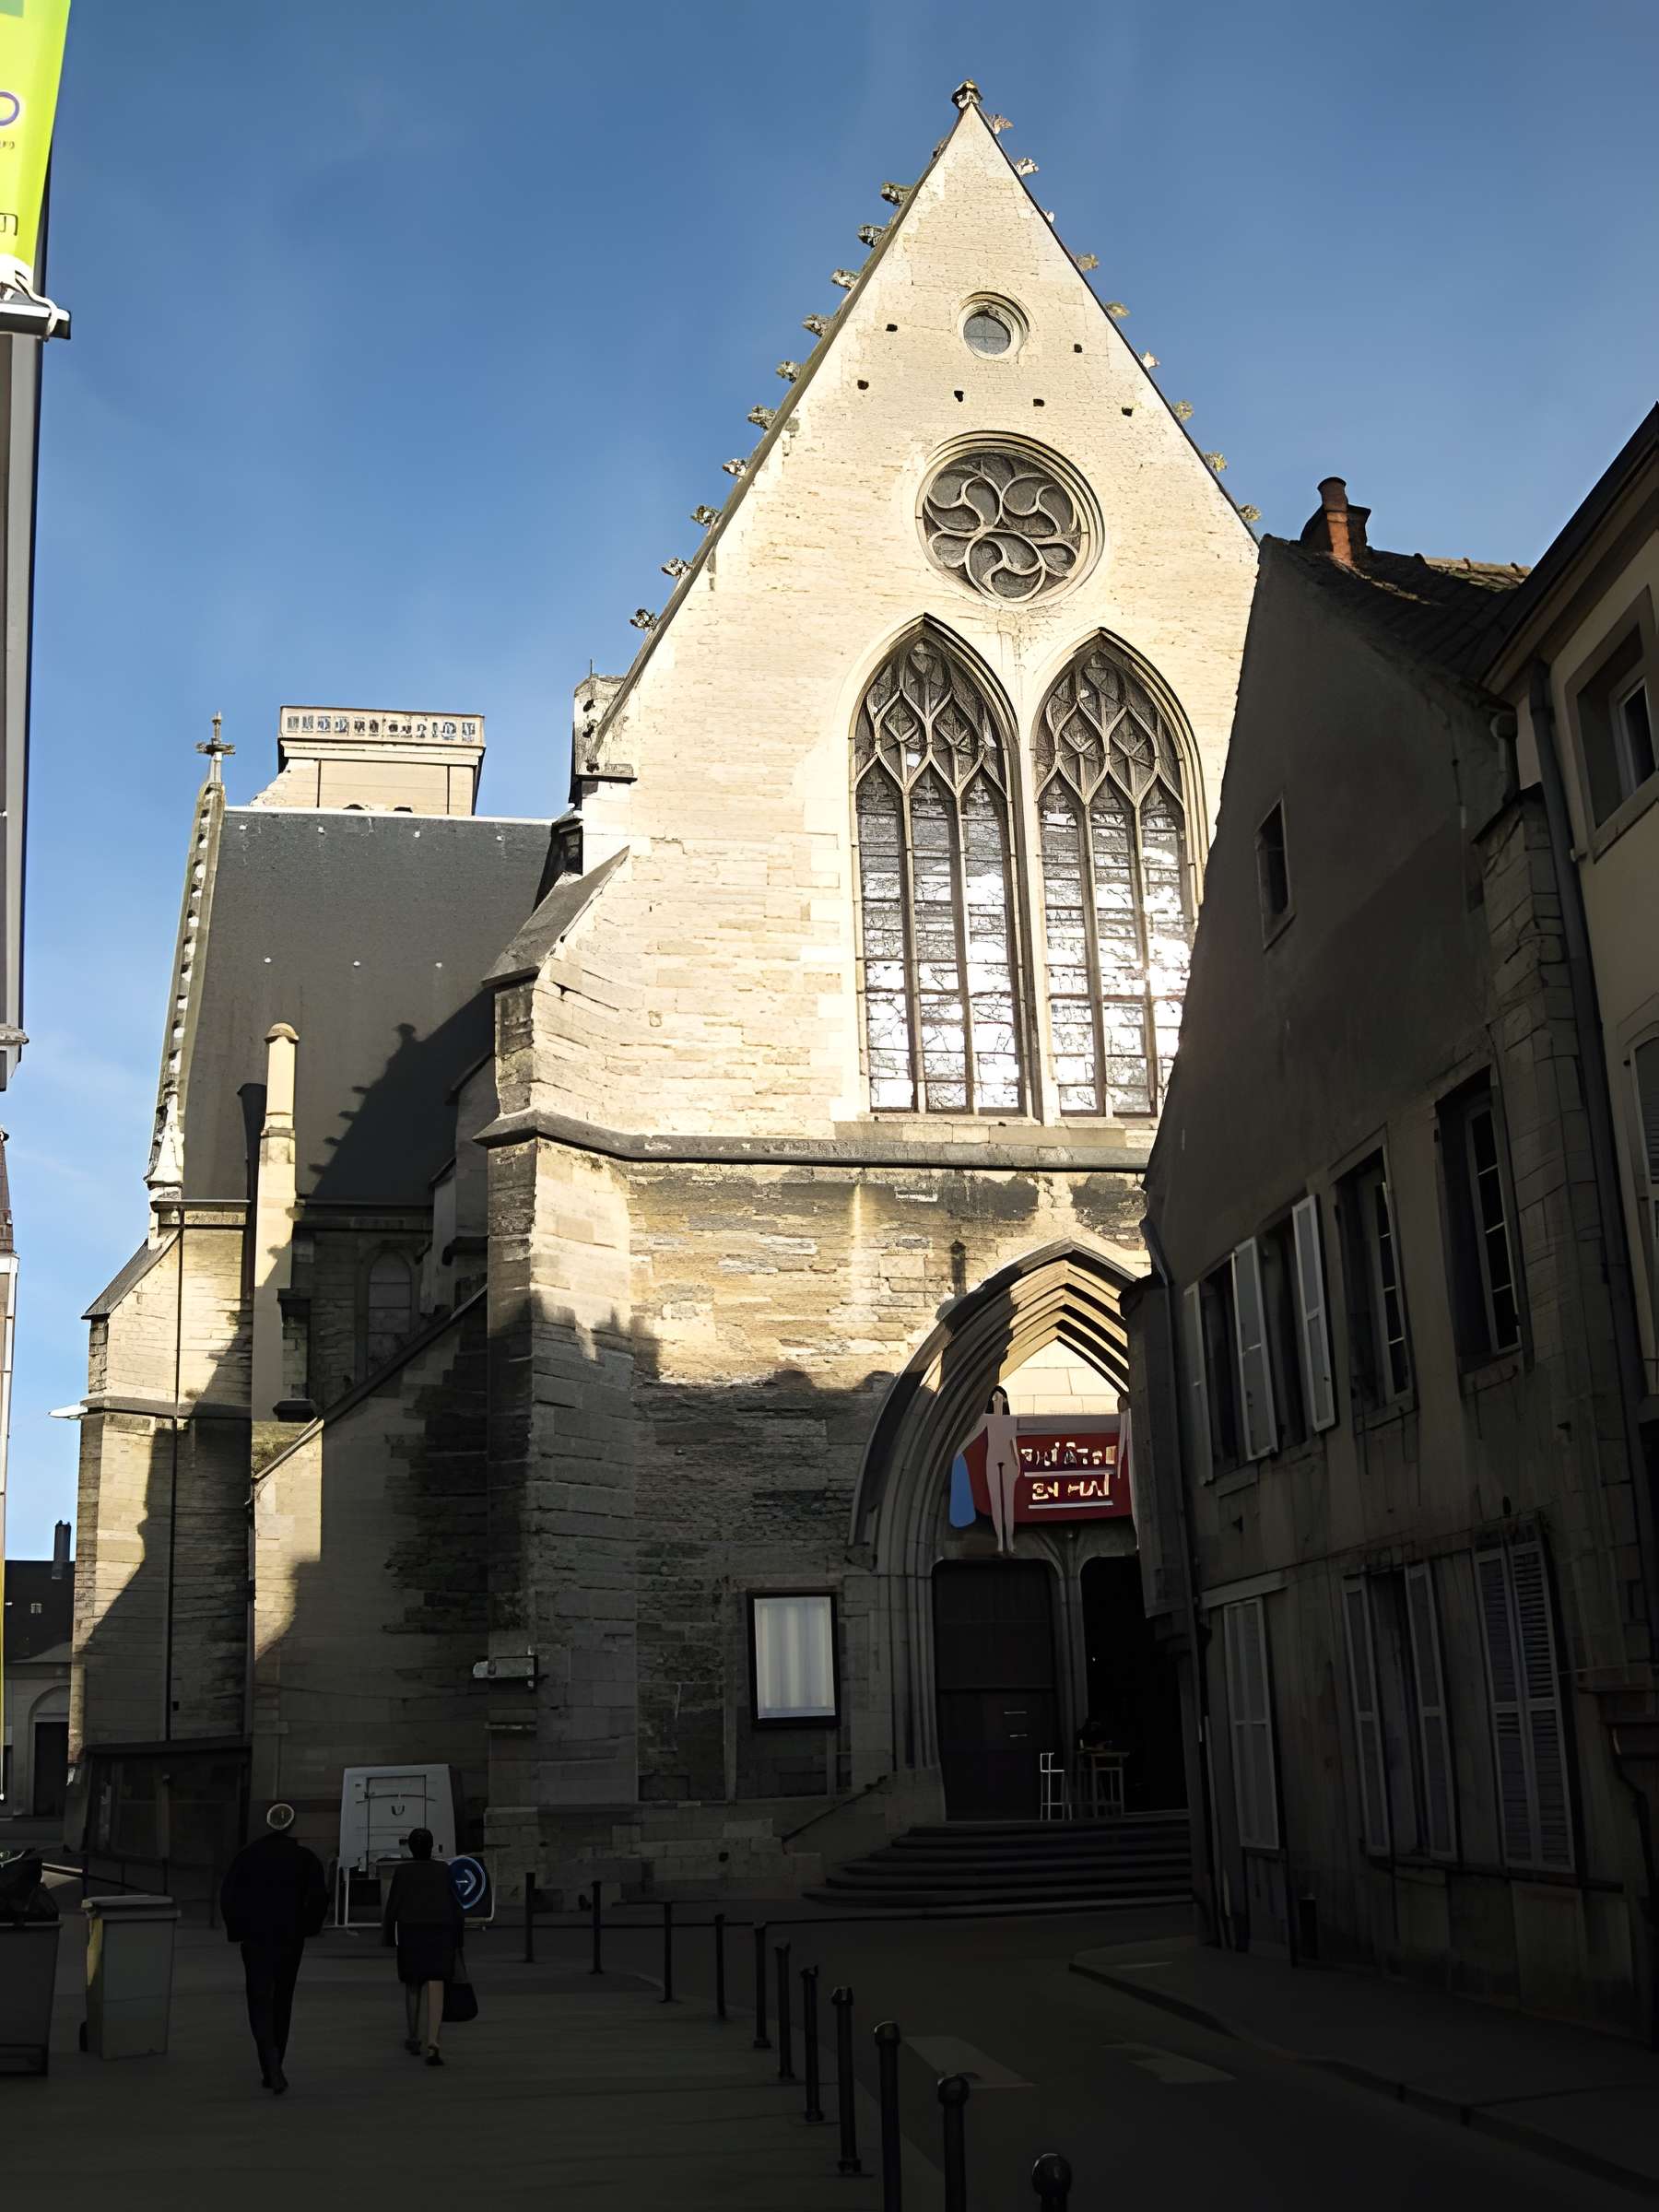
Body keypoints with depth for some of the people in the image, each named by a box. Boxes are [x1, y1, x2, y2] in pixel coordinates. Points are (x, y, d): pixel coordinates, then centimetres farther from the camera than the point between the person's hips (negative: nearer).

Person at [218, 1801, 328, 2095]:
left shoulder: (247, 1856, -1)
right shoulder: (304, 1858, -2)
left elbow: (227, 1896, -5)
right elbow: (319, 1897, -8)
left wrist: (237, 1930, 7)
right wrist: (307, 1927, 8)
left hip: (255, 1939, -1)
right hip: (290, 1940, 1)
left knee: (260, 2004, -1)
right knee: (282, 2003, 15)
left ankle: (273, 2068, -22)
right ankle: (272, 2071, 21)